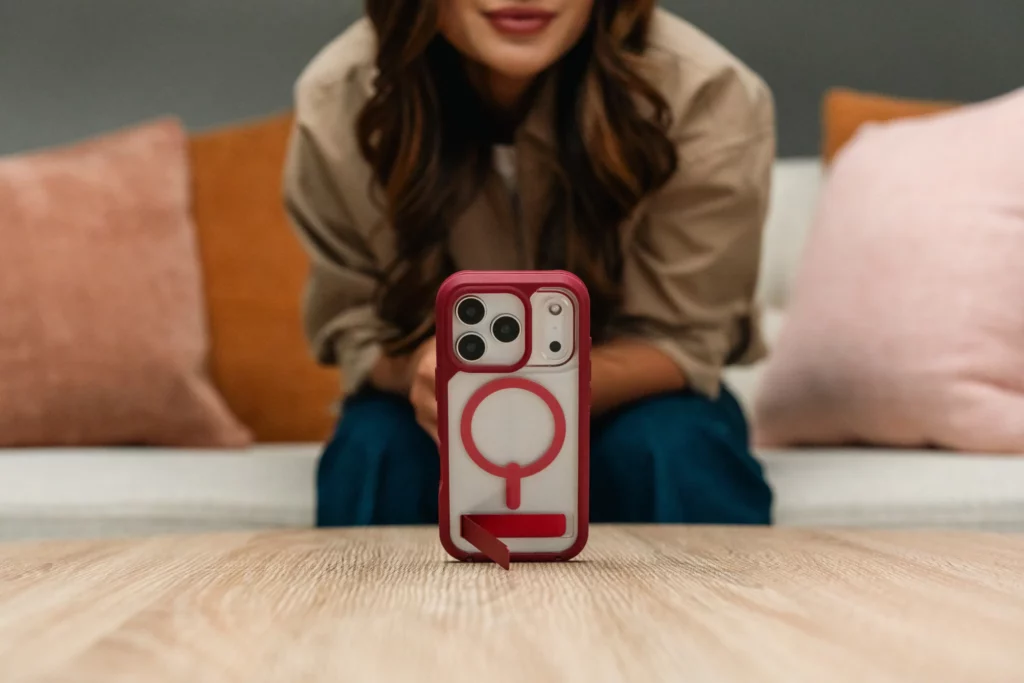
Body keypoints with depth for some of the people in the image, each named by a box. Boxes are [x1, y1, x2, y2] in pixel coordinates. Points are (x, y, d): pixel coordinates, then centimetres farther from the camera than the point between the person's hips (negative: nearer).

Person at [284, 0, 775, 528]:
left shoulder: (709, 97, -26)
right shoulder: (336, 102, -21)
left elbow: (682, 340, -18)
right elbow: (351, 326, -10)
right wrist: (421, 368, -36)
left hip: (629, 398, 0)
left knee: (676, 450, -31)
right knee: (373, 449, -29)